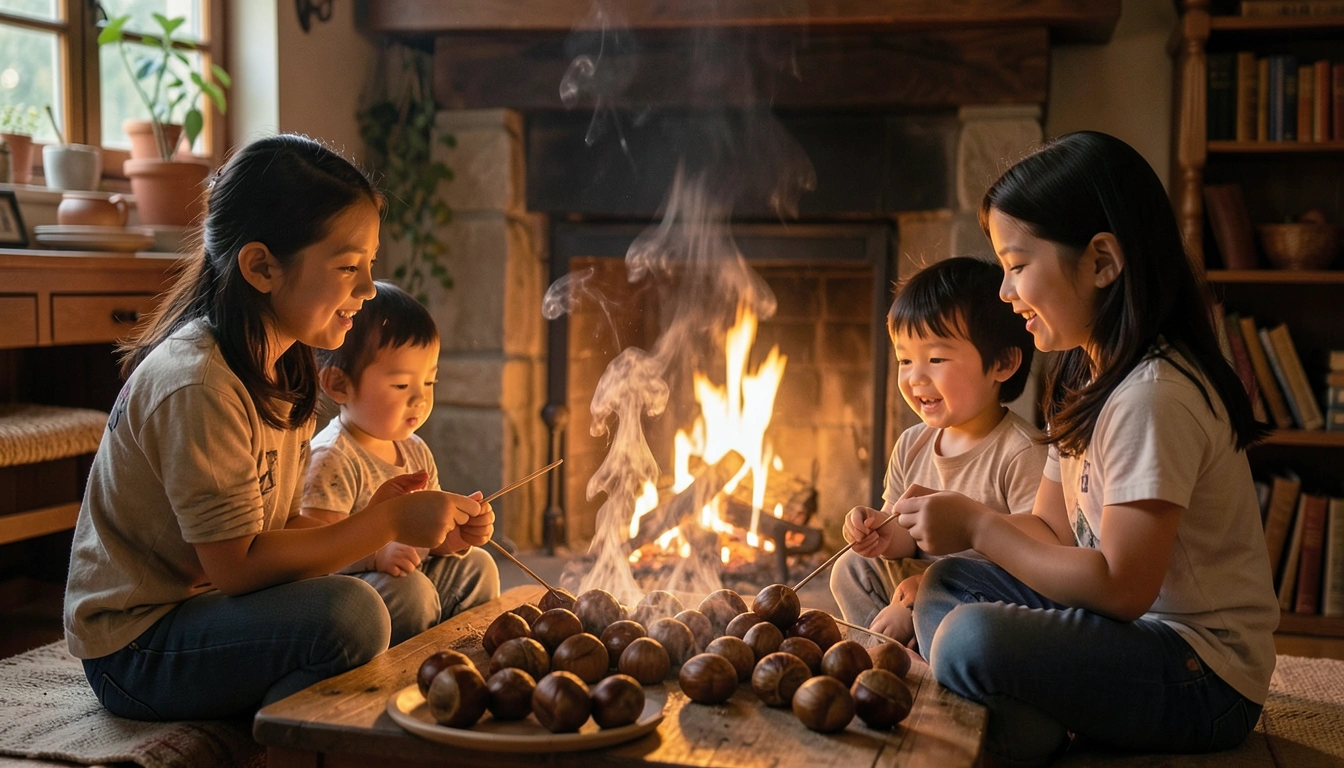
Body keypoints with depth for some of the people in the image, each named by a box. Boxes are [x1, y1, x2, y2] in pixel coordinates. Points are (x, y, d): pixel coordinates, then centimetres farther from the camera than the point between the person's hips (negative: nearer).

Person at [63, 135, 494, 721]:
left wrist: (376, 516, -13)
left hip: (206, 608, 9)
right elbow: (236, 565, -23)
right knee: (351, 614, -30)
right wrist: (385, 524, -22)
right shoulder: (197, 385, -24)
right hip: (136, 645, -9)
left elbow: (279, 530, 3)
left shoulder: (282, 370, 6)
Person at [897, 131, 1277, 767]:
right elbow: (1053, 529, 12)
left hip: (1204, 678, -11)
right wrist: (942, 522, -1)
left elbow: (1124, 587, -24)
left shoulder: (1152, 396, -22)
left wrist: (978, 527, -17)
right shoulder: (1088, 380, 10)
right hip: (1137, 628, 11)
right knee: (947, 584, 9)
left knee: (973, 640, -32)